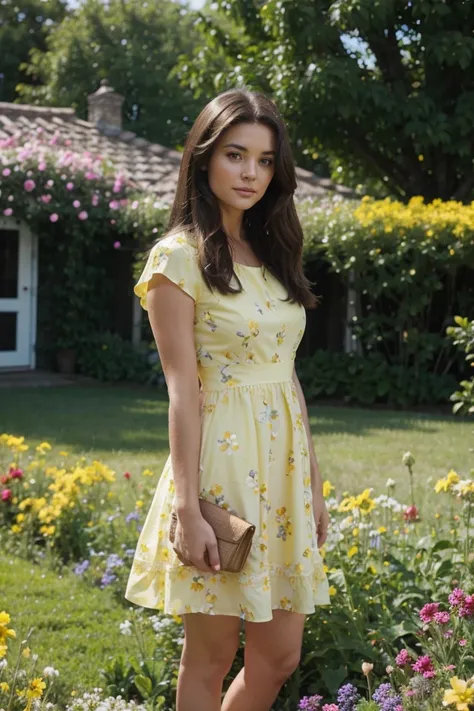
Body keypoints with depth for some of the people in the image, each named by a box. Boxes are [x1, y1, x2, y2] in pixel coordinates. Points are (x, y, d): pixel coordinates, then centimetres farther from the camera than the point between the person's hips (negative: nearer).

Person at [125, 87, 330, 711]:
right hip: (222, 465, -7)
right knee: (211, 656, 3)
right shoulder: (180, 257, -8)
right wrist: (188, 511, -16)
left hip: (284, 468, 7)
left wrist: (314, 484, 13)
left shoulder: (271, 255, 13)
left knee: (280, 655, 10)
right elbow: (183, 389, -13)